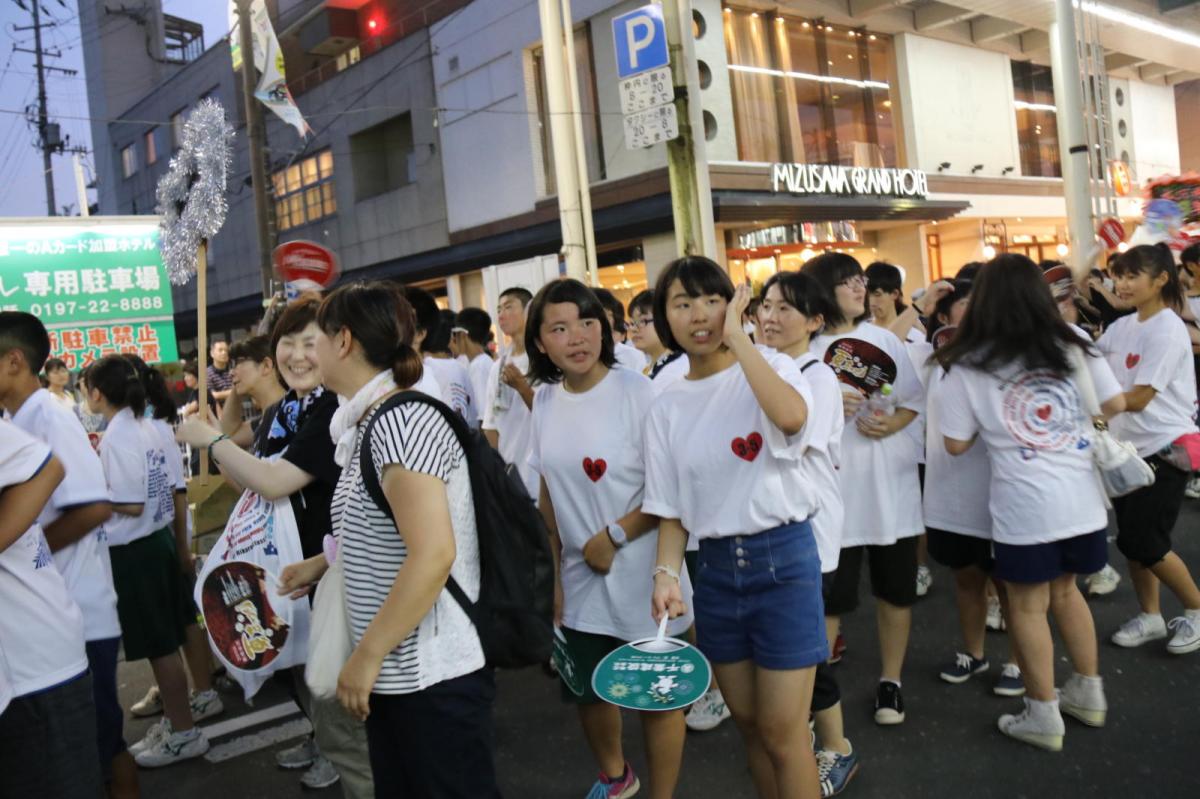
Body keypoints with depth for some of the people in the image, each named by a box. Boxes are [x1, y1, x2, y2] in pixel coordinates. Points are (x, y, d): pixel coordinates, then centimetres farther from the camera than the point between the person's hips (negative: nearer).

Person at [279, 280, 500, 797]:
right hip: (395, 672, 9)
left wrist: (366, 655, -21)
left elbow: (432, 554, -27)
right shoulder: (370, 423, 9)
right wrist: (320, 564, 26)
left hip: (433, 674, -9)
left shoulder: (401, 421, -19)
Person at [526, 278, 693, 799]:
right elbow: (549, 492, 8)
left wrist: (613, 536, -16)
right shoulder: (545, 400, 1)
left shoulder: (637, 392, -15)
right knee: (586, 690, 22)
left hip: (641, 578, -5)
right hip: (580, 580, 6)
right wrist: (553, 571, 8)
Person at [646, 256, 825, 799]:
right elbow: (670, 508, 7)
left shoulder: (771, 368, -7)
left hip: (783, 558, -4)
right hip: (715, 566, 4)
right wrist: (666, 573, -9)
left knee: (783, 731, 1)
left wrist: (738, 336, -23)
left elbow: (791, 416, -32)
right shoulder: (667, 407, 4)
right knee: (748, 723, 16)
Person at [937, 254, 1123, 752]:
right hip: (1082, 497, 5)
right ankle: (1089, 694, 35)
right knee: (1064, 590, 23)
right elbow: (1116, 405, 10)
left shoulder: (968, 367, -7)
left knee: (1027, 606, 9)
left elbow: (956, 444, -3)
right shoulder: (1073, 347, 3)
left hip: (1025, 504, -5)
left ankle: (1043, 718, 19)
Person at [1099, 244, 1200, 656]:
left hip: (1165, 447, -7)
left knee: (1144, 542, -6)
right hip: (1129, 447, 7)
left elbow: (1138, 398, -21)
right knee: (1131, 538, 11)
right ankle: (1150, 616, 26)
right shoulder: (1122, 327, 6)